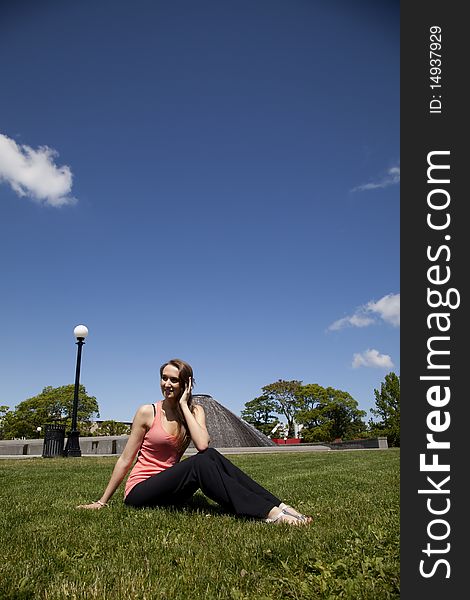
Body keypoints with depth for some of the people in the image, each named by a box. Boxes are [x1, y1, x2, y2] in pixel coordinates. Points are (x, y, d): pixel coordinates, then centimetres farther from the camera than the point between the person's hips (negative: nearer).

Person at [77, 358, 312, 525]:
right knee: (200, 463, -30)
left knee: (210, 455, -25)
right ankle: (270, 513, -37)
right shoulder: (147, 412, -9)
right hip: (139, 492, -3)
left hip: (169, 490, 4)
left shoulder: (195, 411, 0)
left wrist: (183, 404, -17)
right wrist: (102, 502, 2)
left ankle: (279, 507, -29)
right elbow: (126, 459, -2)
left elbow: (202, 445, -21)